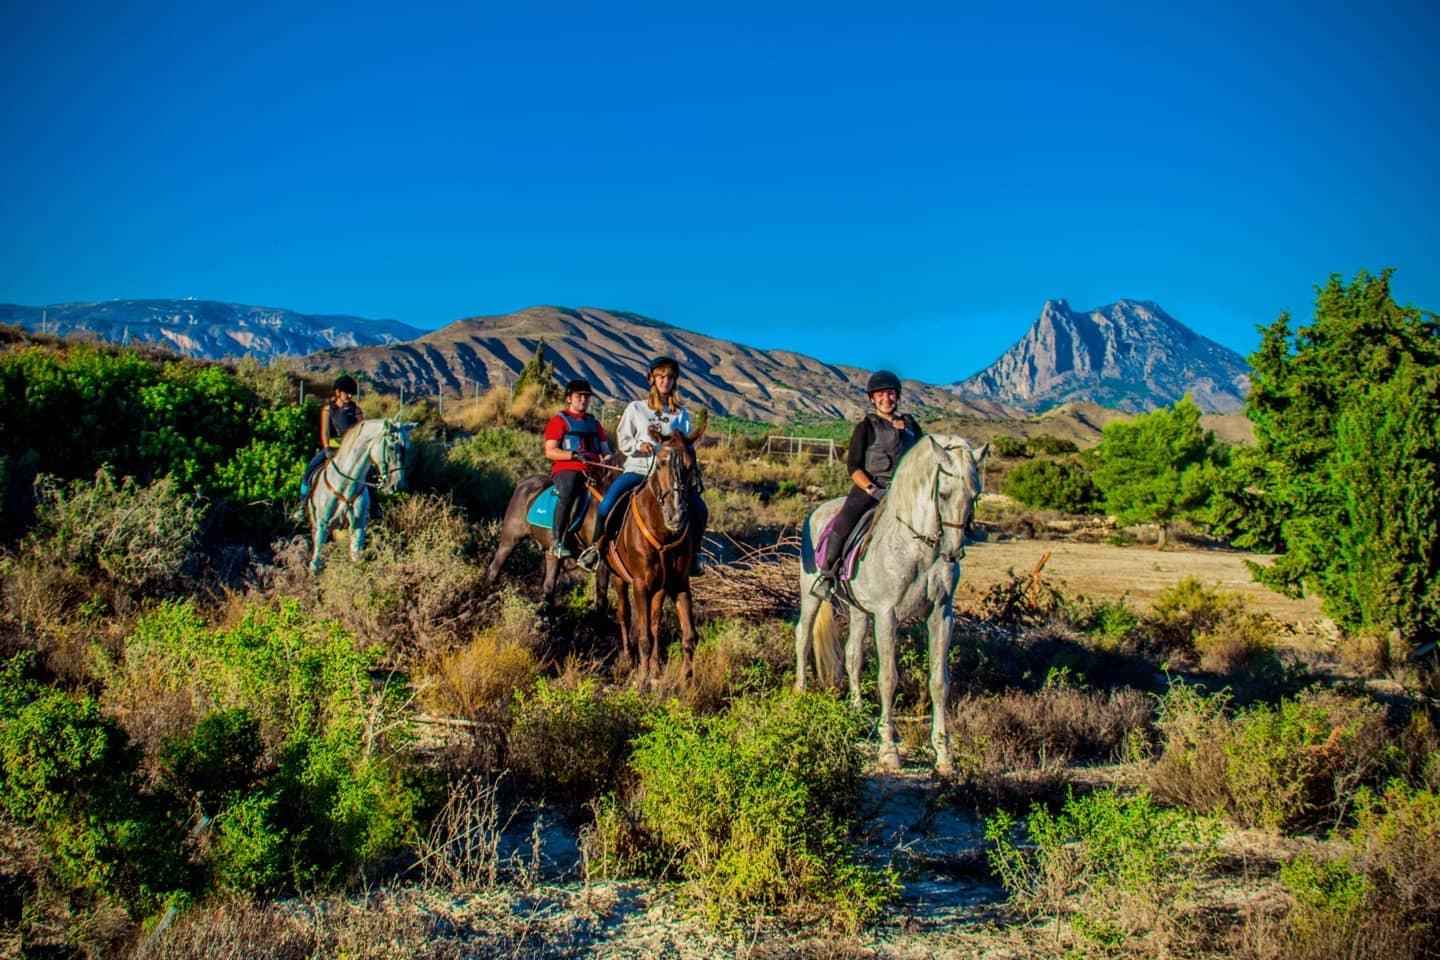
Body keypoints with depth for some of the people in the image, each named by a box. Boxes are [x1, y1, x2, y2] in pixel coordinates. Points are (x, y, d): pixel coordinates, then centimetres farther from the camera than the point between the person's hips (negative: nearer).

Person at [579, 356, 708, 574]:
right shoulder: (636, 408, 8)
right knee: (606, 506, -23)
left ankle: (692, 554, 5)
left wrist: (667, 438, -16)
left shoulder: (682, 414, 10)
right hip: (637, 468, -1)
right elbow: (623, 441, 7)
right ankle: (597, 546, 2)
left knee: (700, 511, -17)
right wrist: (639, 445, -14)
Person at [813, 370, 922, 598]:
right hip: (869, 487, -4)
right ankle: (826, 573, -9)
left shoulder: (910, 424, 15)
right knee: (843, 523, -26)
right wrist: (873, 490, -19)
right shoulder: (866, 427, 2)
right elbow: (854, 466, -5)